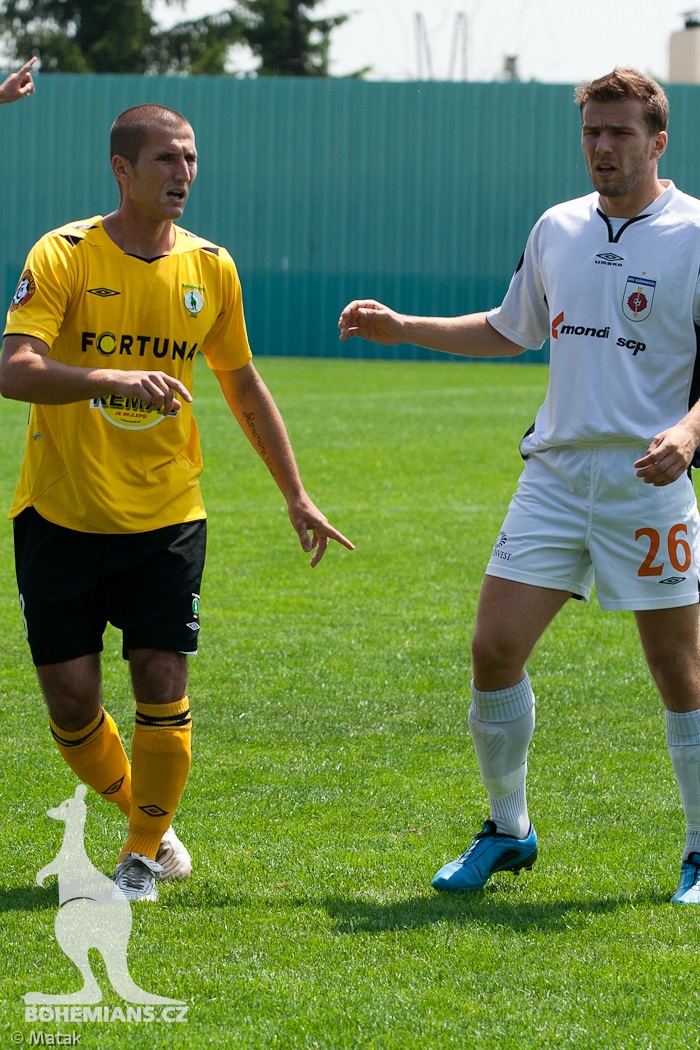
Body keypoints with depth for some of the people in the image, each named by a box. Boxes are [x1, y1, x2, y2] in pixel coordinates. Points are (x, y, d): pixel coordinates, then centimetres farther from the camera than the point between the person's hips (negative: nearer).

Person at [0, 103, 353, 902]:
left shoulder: (210, 268, 3)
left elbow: (244, 387, 17)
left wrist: (296, 496, 16)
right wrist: (112, 379, -38)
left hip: (166, 515, 2)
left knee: (161, 686, -6)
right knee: (70, 698, -1)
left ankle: (144, 852, 14)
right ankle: (144, 818, 26)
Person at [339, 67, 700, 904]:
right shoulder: (557, 230, 11)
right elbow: (510, 331, 27)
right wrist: (401, 327, 21)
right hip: (555, 474, 5)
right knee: (494, 648, -2)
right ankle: (507, 830, 15)